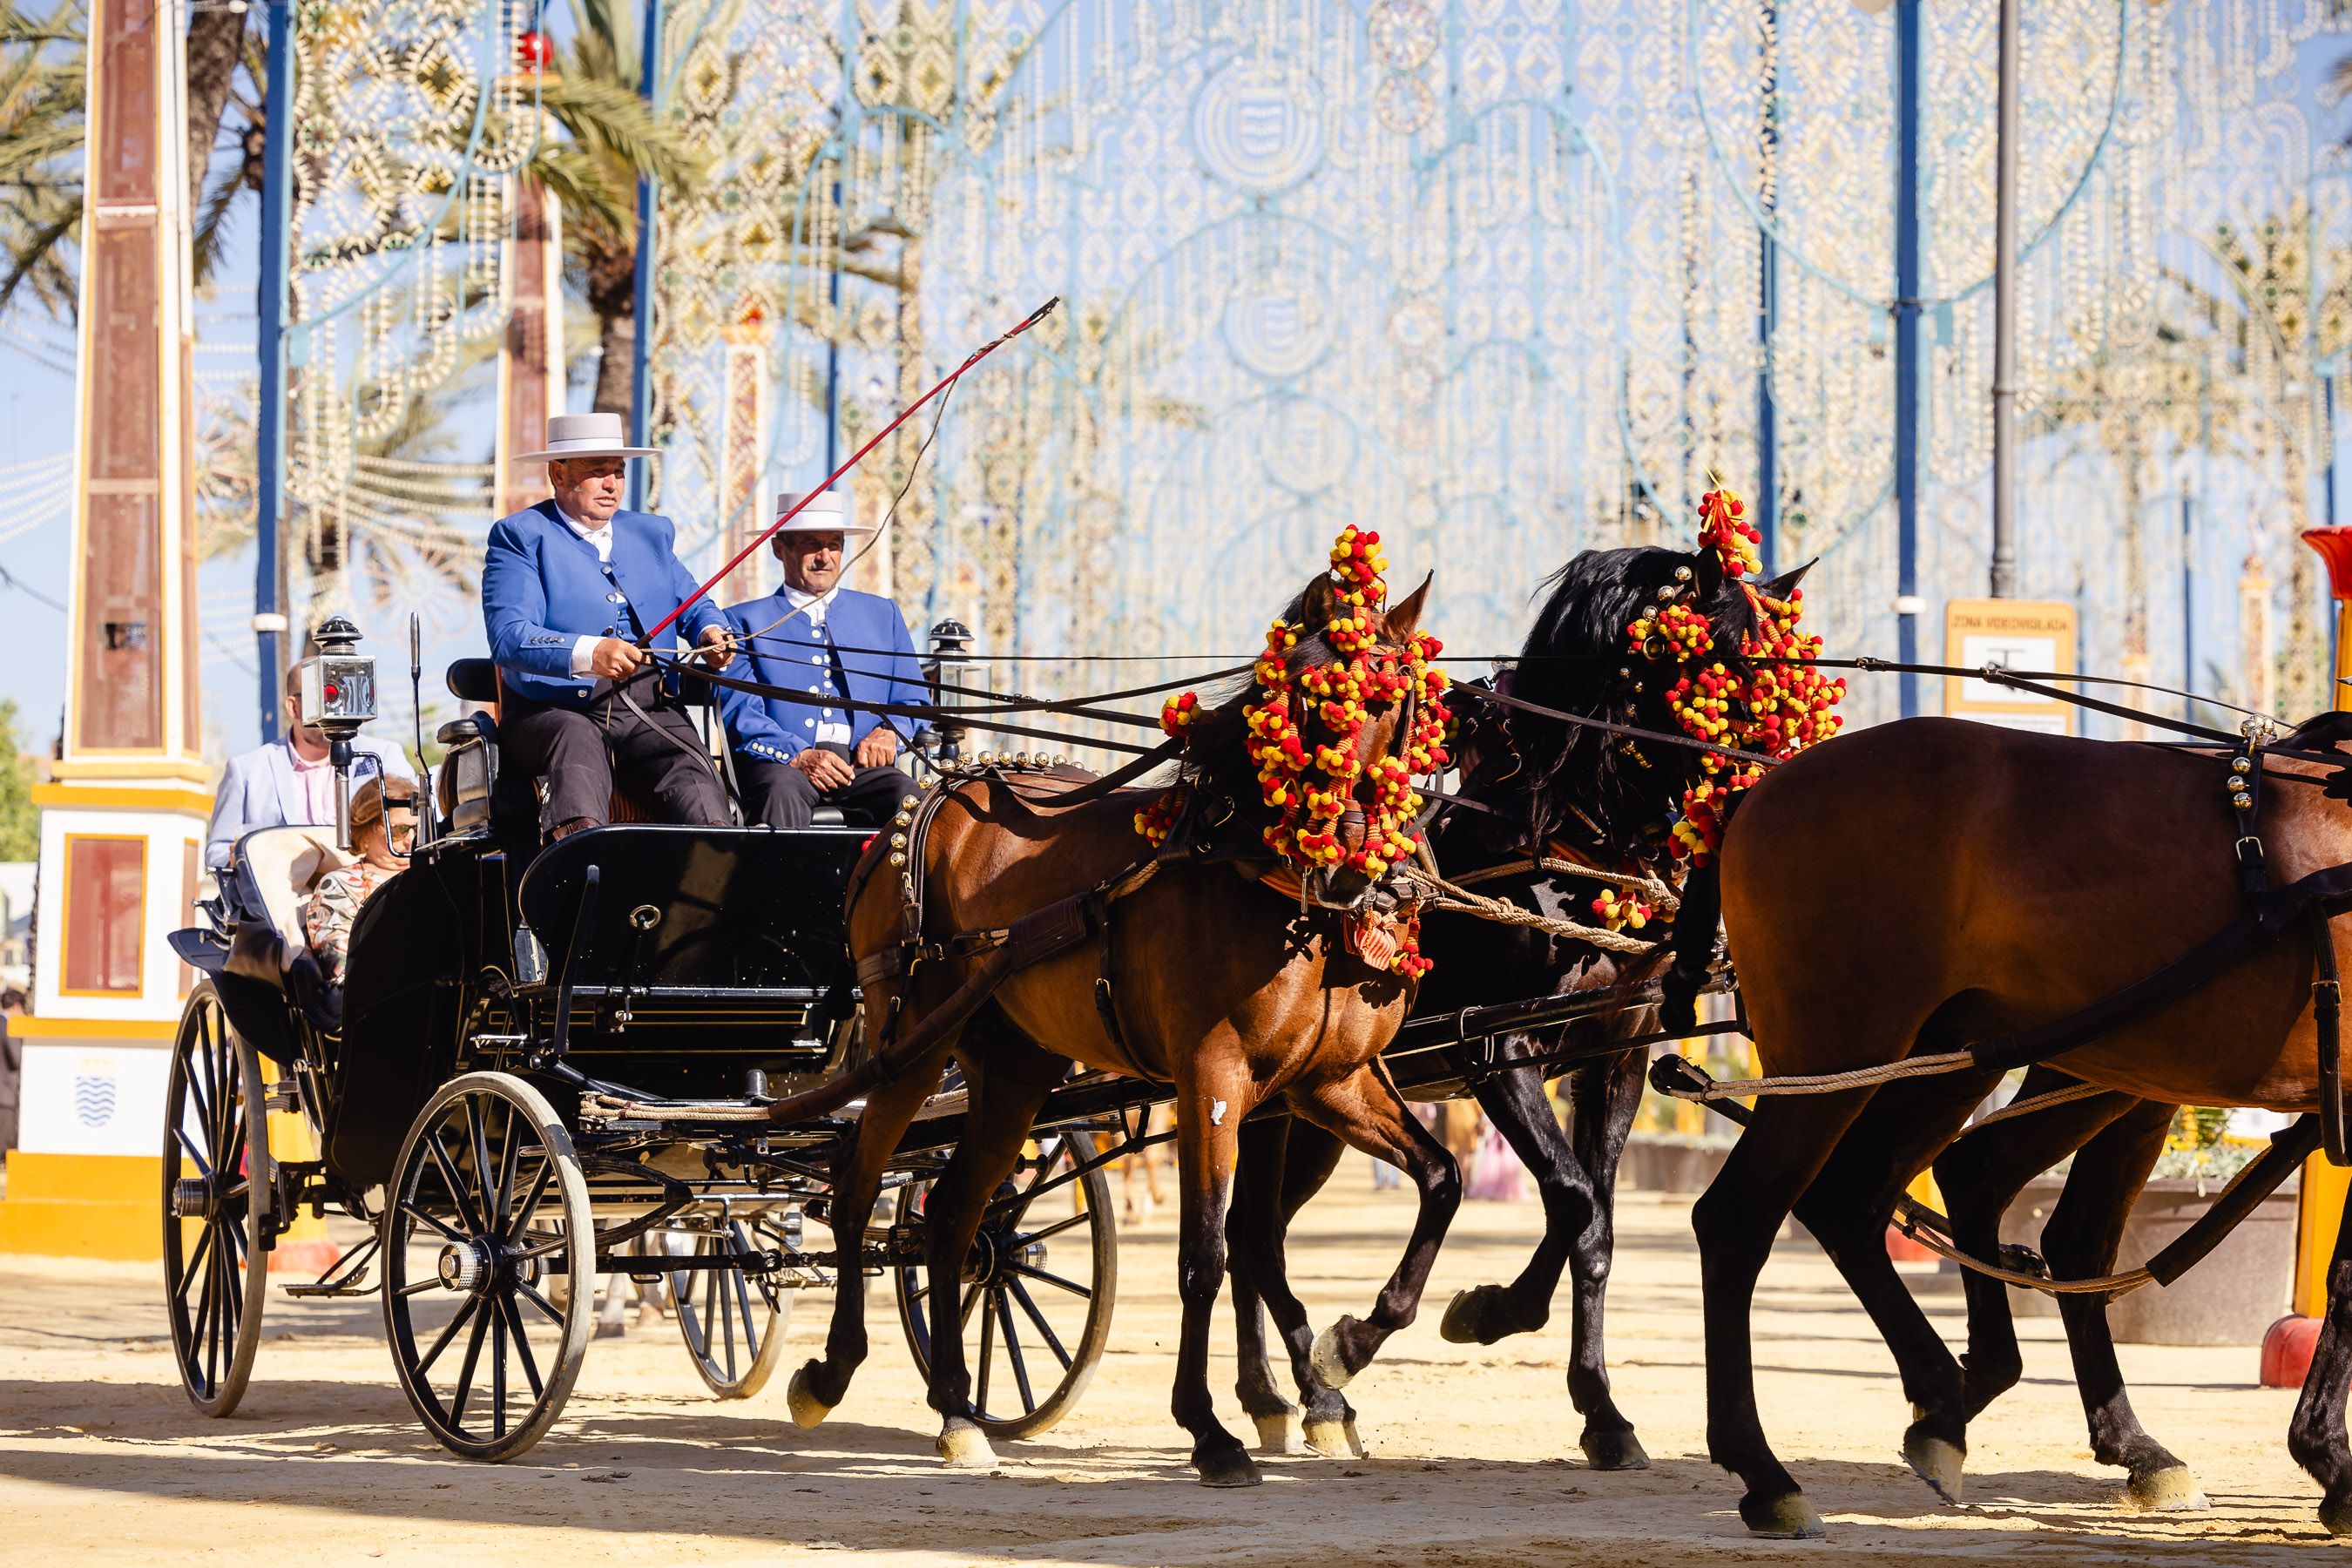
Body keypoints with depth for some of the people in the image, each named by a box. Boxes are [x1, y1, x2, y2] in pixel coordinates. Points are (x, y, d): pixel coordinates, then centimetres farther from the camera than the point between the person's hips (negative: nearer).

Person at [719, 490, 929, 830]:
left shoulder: (882, 614, 25)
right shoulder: (746, 622, 15)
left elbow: (913, 700, 21)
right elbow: (739, 711, 2)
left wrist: (890, 732, -4)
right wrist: (798, 756, -16)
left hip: (862, 765, 2)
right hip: (780, 763, -2)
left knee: (906, 795, -31)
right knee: (781, 791, -37)